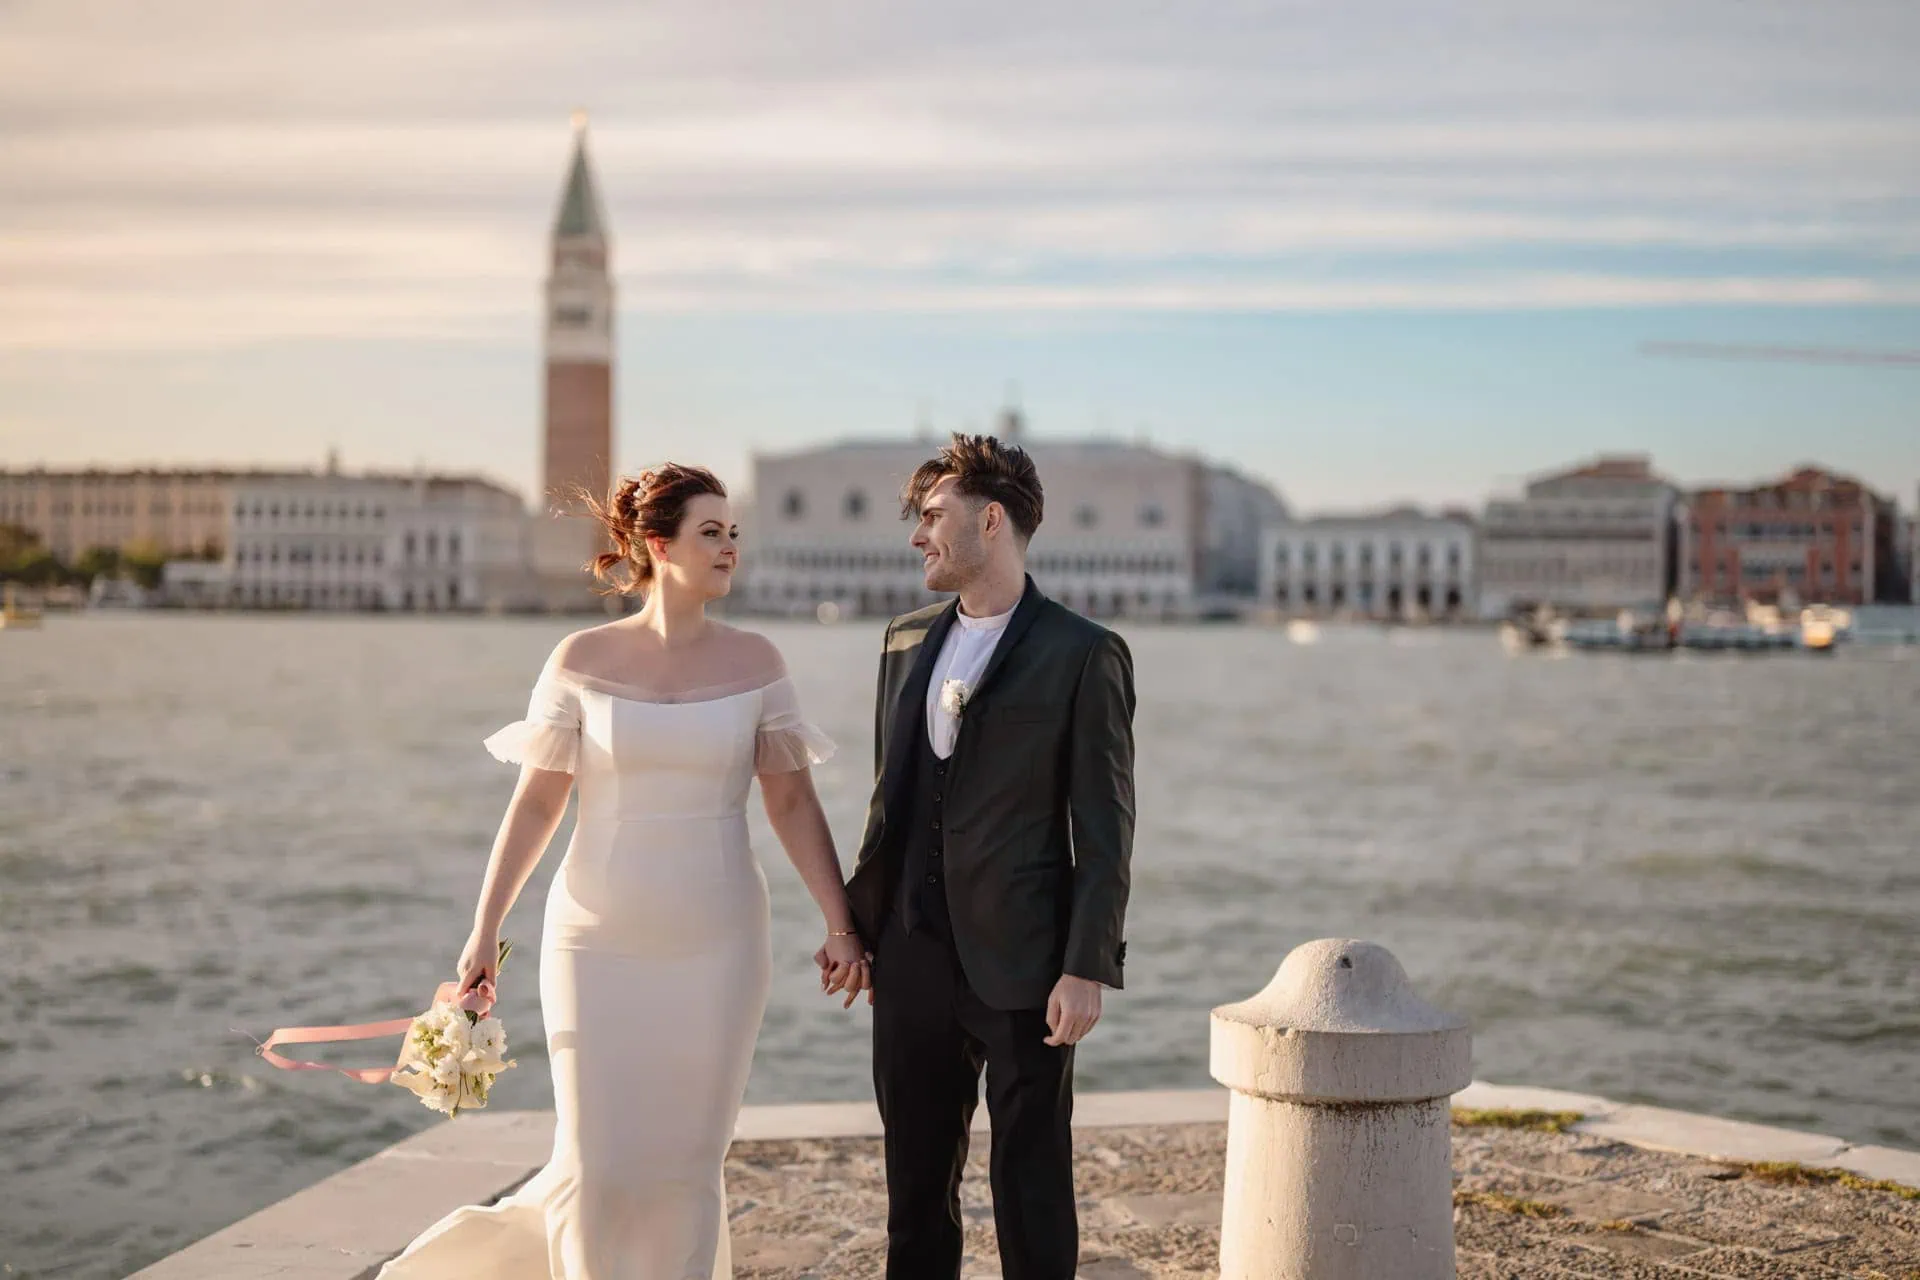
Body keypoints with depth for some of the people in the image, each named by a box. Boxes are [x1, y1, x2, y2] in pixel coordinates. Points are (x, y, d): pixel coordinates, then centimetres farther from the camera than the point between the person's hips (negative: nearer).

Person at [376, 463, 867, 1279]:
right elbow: (536, 802, 1)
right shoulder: (582, 660, -2)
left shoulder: (753, 662, 1)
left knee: (690, 1164, 6)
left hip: (717, 944, 1)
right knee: (599, 1164, 0)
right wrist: (485, 930, -1)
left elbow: (792, 801, 3)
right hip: (600, 940, -1)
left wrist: (840, 926, -1)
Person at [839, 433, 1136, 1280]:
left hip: (1023, 968, -6)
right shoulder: (906, 643, 13)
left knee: (1032, 1190, 3)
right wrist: (857, 923, 14)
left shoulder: (1084, 655, -6)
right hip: (913, 963, 6)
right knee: (916, 1185, 14)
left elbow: (1104, 829, -8)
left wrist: (1087, 968, -14)